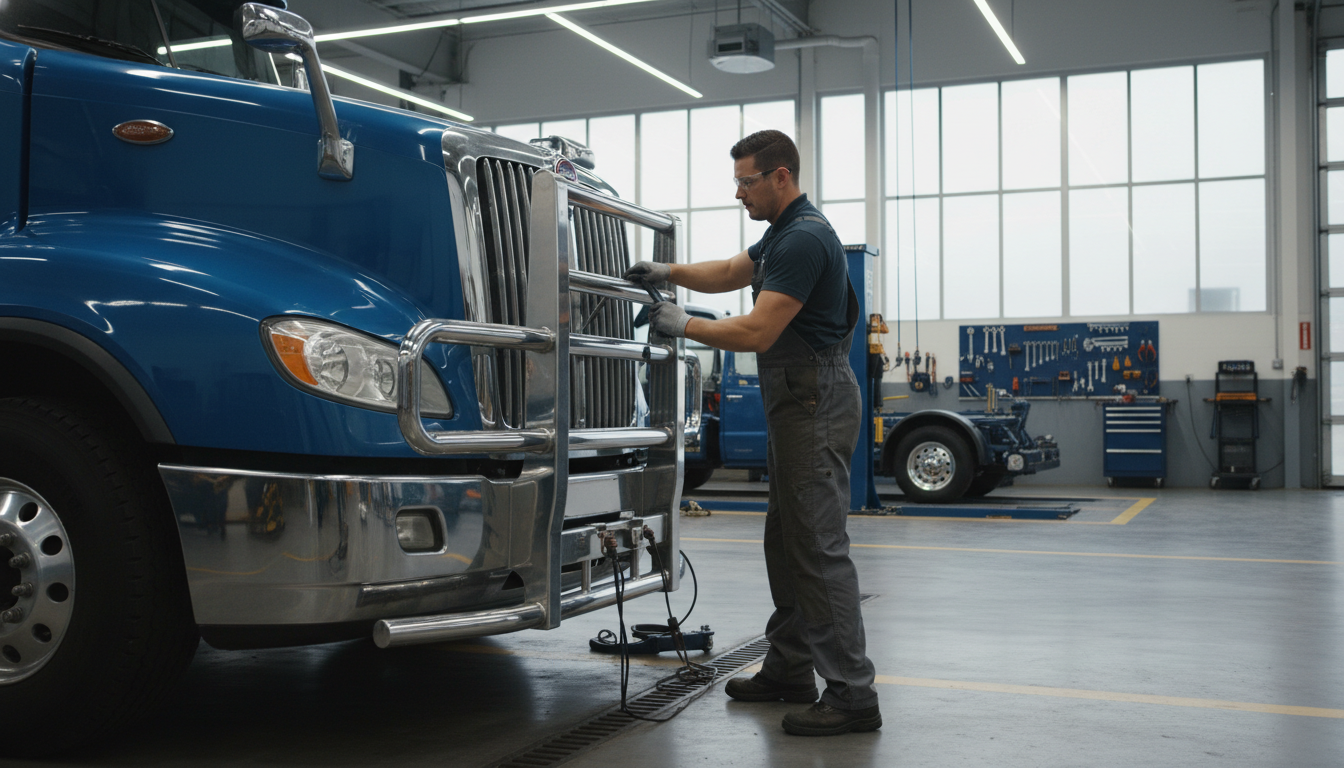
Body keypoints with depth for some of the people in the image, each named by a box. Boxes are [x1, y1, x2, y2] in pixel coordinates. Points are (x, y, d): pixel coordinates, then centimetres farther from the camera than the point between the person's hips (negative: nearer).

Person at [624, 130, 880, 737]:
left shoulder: (805, 239, -18)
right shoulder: (784, 233, 16)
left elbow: (757, 332, -22)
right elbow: (729, 274, 28)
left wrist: (683, 326, -11)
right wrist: (669, 272, 13)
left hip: (814, 403, -11)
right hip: (793, 399, 11)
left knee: (819, 544, -11)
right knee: (785, 539, 15)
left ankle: (852, 693, -8)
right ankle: (790, 669, 24)